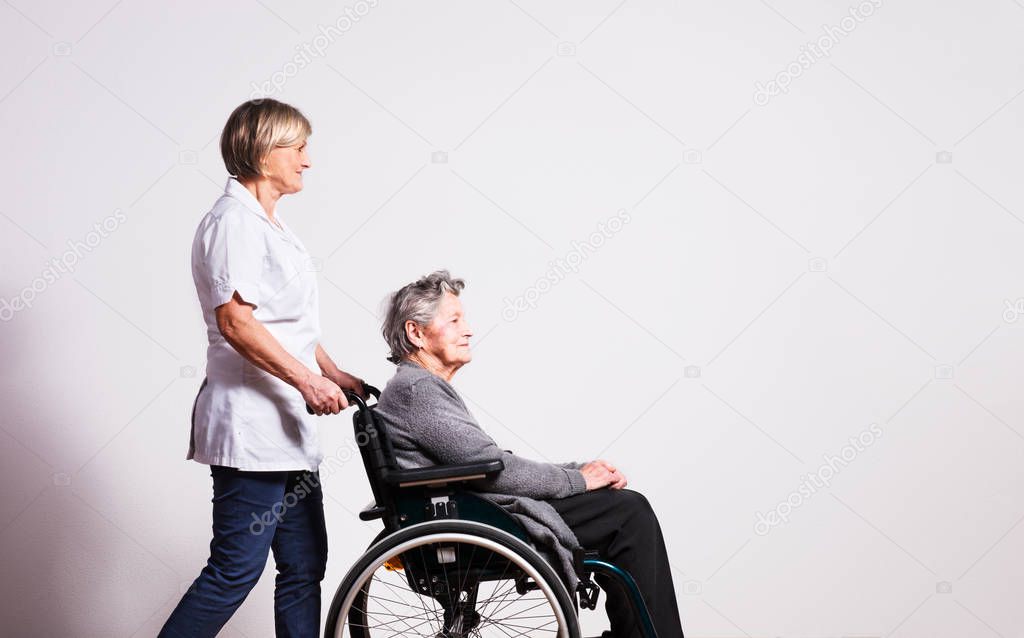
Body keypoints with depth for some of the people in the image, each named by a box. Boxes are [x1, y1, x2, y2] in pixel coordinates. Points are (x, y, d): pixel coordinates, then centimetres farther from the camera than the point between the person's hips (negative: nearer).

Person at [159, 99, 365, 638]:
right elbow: (236, 322, -21)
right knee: (236, 569, -5)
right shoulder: (233, 221, -11)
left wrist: (336, 375, 20)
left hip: (287, 428, 10)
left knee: (304, 565, 12)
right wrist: (306, 379, -23)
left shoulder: (269, 225, 20)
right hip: (252, 426, -10)